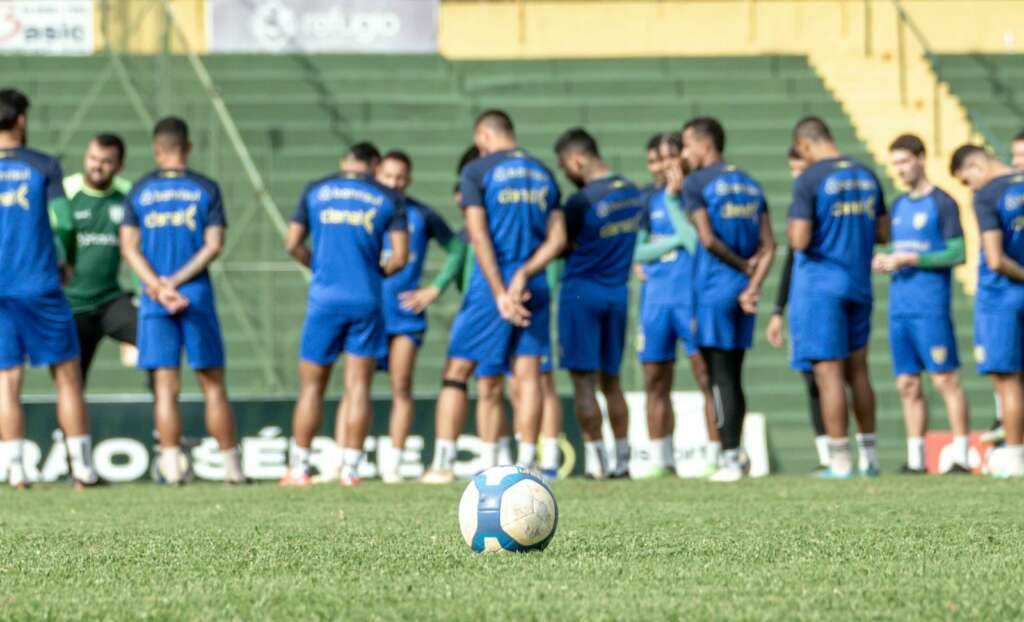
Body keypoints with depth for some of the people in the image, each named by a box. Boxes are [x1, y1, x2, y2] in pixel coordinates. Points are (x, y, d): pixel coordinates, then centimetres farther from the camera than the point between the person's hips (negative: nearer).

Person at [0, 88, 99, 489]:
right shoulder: (43, 166, -2)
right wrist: (66, 261, 10)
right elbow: (64, 222, -9)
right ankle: (82, 469, 1)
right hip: (41, 287, -2)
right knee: (67, 377, 4)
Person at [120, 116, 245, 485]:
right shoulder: (206, 189, 2)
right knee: (213, 386, 4)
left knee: (166, 386, 1)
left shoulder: (140, 191, 5)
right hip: (197, 296, -1)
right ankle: (232, 467, 5)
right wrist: (175, 282, -8)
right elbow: (214, 245, -5)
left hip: (154, 300, 1)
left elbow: (129, 247, -2)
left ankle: (172, 465, -5)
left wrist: (157, 285, -9)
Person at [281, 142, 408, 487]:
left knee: (311, 386, 7)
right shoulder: (388, 198, 5)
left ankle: (299, 468, 7)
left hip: (325, 297, 0)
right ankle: (350, 468, -2)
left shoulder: (316, 190, 8)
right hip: (367, 300, 0)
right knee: (358, 387, 2)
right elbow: (400, 257, -1)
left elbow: (293, 244, 7)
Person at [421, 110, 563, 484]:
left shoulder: (477, 172, -2)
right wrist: (523, 275, -5)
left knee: (457, 370, 3)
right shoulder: (543, 174, 13)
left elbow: (478, 235, -11)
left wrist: (500, 292, -13)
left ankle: (443, 463, -1)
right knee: (528, 374, 3)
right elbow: (558, 238, 6)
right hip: (534, 286, 4)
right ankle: (525, 464, -3)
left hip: (492, 284, -4)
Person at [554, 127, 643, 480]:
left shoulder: (582, 202, -17)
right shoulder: (633, 193, 5)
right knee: (611, 380, 14)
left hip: (581, 291, -7)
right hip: (618, 291, 7)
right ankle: (623, 460, 12)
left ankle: (595, 460, -4)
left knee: (583, 381, -1)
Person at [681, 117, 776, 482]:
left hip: (714, 285, -7)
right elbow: (768, 245, 5)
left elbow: (708, 240, -15)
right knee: (733, 376, 11)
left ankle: (730, 459, -8)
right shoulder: (750, 184, 14)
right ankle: (733, 457, 10)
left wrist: (741, 265, -2)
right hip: (743, 288, 7)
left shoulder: (696, 184, -7)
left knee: (720, 376, -5)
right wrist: (752, 285, -2)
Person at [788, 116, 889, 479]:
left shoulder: (810, 180, -13)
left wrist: (794, 229, 4)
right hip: (859, 285, 6)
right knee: (857, 370, 16)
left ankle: (840, 461, -3)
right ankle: (868, 456, 19)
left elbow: (799, 241, -17)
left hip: (820, 285, -6)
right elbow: (882, 233, 14)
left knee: (829, 373, -3)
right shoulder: (867, 176, 8)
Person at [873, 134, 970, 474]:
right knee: (907, 385, 6)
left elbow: (957, 254, -11)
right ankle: (915, 460, 9)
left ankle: (962, 456, -6)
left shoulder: (942, 204, -5)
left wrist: (909, 259, -16)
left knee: (945, 379, -8)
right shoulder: (898, 206, 17)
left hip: (931, 306, -7)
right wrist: (885, 261, 2)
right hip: (899, 307, 7)